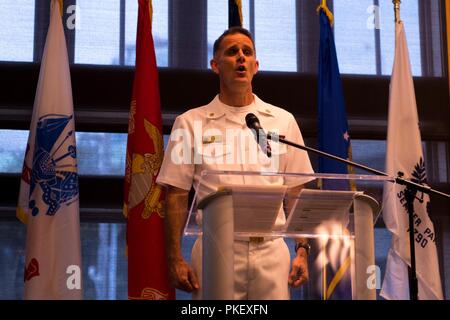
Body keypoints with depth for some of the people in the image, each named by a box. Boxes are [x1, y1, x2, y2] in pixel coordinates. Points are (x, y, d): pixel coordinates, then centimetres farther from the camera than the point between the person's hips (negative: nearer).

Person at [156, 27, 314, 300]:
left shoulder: (282, 121, 12)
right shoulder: (191, 123, 6)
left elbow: (297, 193, 12)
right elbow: (177, 195, 4)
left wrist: (303, 250, 4)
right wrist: (175, 259, -3)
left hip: (271, 250, 2)